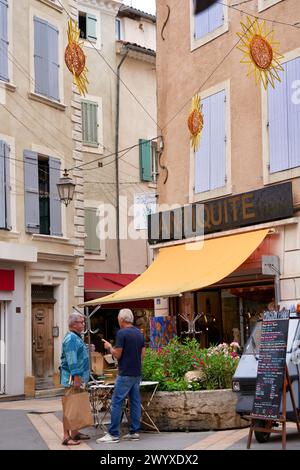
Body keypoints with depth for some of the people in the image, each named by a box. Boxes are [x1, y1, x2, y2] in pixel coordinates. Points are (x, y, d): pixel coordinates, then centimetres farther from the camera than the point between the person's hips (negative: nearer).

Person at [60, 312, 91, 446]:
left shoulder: (76, 337, 17)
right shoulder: (71, 338, -15)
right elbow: (71, 360, -22)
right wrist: (76, 377, -25)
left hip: (78, 378, 10)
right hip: (72, 378, -10)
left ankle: (75, 433, 22)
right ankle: (66, 436, -7)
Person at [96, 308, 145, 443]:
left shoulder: (122, 333, -13)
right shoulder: (139, 333, 10)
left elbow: (117, 355, -12)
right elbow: (142, 354, 13)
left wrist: (109, 347, 4)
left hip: (125, 374, -8)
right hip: (137, 374, 8)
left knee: (117, 402, -3)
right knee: (135, 402, 9)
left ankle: (113, 434, -3)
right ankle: (134, 432, 11)